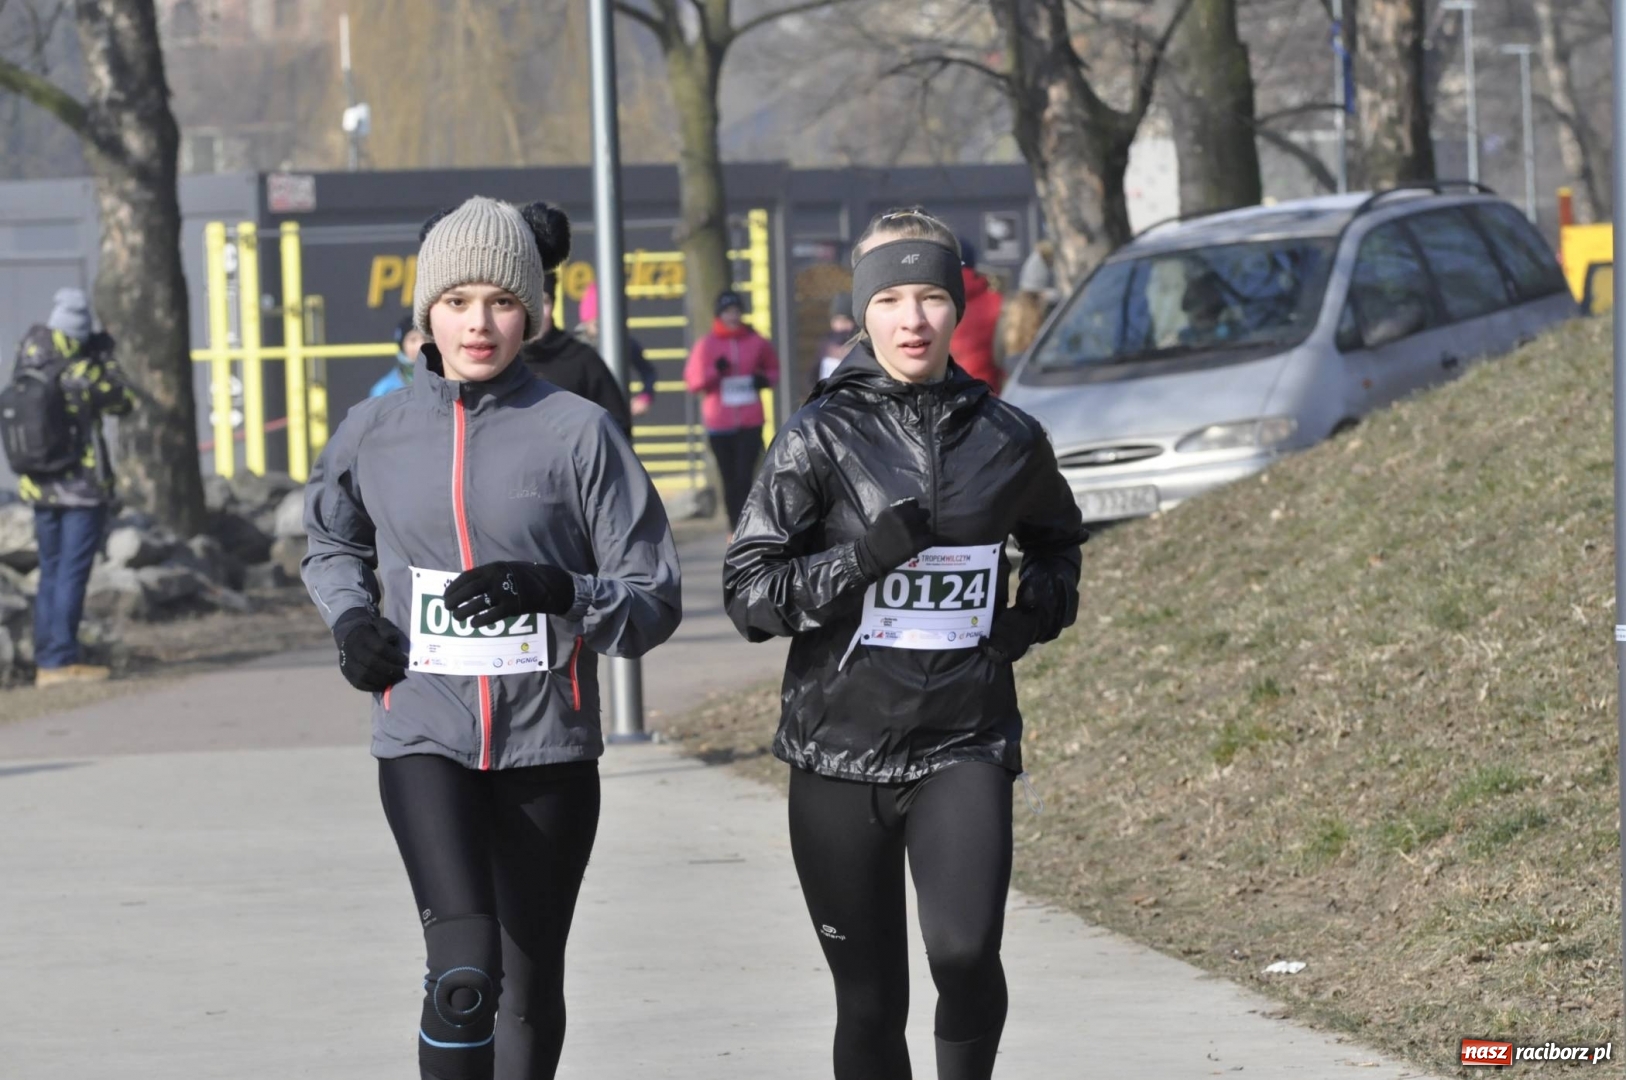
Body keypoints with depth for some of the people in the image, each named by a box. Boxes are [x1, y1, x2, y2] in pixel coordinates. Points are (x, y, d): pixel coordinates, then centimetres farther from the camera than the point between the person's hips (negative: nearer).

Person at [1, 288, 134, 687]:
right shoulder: (81, 372, -15)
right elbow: (122, 402, -3)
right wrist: (107, 358, 6)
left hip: (40, 488, 6)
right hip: (83, 488, -6)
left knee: (51, 575, 13)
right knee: (72, 575, -4)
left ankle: (46, 662, 12)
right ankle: (61, 660, -9)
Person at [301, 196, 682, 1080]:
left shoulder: (577, 431, -4)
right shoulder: (375, 432, 3)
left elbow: (653, 600, -3)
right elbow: (331, 544, 24)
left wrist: (554, 592, -21)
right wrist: (350, 616, 3)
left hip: (547, 746, 0)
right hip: (425, 741, 0)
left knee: (531, 990, 12)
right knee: (464, 973, -20)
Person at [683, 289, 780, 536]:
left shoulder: (757, 342, 4)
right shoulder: (707, 345, 0)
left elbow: (773, 368, 19)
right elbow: (692, 380, -2)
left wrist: (766, 379, -3)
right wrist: (714, 370, -18)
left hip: (750, 422, 0)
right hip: (720, 422, 0)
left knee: (744, 477, -12)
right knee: (730, 479, 7)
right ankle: (735, 529, 20)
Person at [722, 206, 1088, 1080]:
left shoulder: (1007, 439, 4)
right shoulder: (822, 438, -3)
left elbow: (1055, 537, 26)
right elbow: (749, 594, -6)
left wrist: (1039, 614, 7)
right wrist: (864, 558, -18)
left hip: (964, 745, 1)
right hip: (842, 747, -1)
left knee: (965, 951, -22)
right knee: (870, 1003, 5)